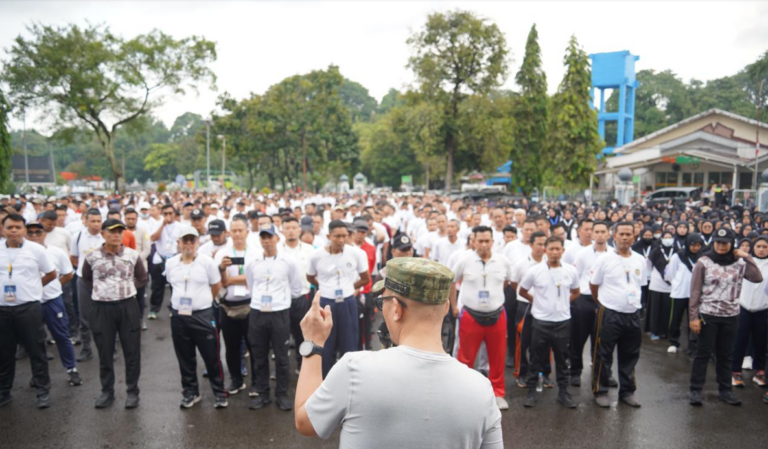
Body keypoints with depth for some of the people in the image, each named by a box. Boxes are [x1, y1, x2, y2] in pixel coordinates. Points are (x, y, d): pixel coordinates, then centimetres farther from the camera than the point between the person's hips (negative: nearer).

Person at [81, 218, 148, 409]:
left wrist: (127, 288, 4)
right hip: (101, 308, 0)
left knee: (132, 350, 5)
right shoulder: (92, 257, -2)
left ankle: (132, 391, 18)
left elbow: (142, 278, 13)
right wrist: (100, 290, 4)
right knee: (105, 352, 9)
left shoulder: (133, 255, -1)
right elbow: (86, 278, 16)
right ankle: (107, 391, 25)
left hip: (128, 306, 0)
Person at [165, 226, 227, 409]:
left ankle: (219, 392, 18)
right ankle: (190, 392, 30)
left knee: (211, 356, 3)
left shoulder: (207, 261, -8)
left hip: (203, 315, -3)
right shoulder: (170, 263, 3)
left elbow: (216, 286, 3)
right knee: (185, 358, 14)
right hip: (179, 316, 3)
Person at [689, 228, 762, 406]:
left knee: (726, 355, 13)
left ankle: (725, 390, 24)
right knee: (703, 354, 3)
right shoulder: (704, 262, -6)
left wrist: (747, 257, -8)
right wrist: (693, 316, -10)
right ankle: (696, 391, 10)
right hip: (708, 315, -3)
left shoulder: (739, 263, 4)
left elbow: (758, 278, -9)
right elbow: (695, 292, -7)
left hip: (731, 316, 3)